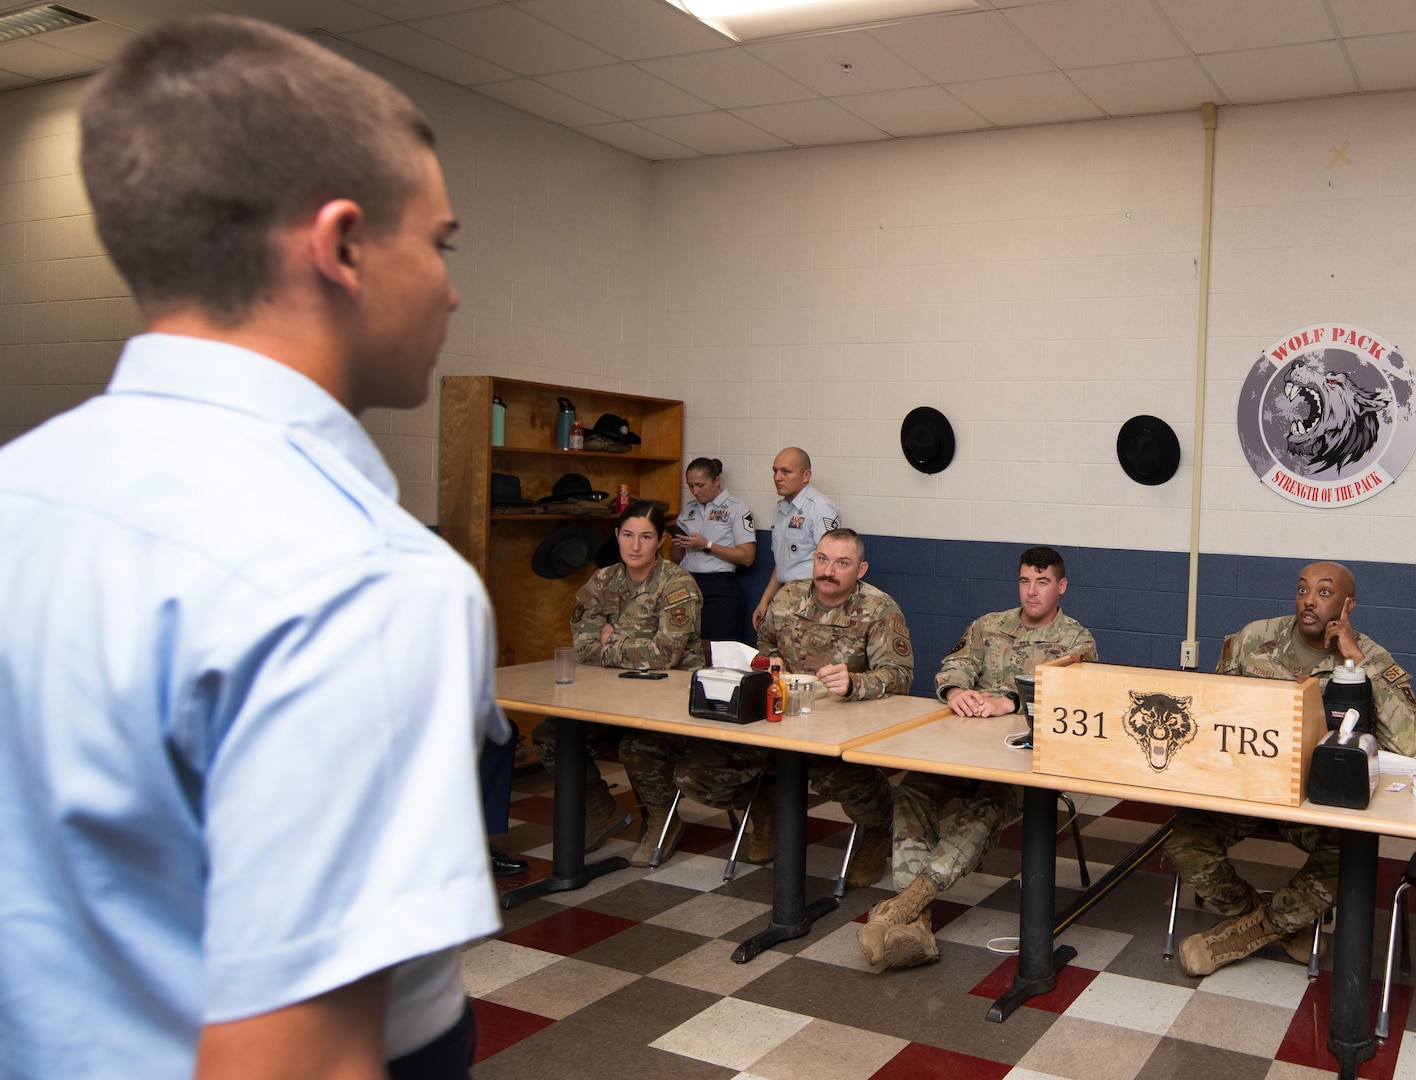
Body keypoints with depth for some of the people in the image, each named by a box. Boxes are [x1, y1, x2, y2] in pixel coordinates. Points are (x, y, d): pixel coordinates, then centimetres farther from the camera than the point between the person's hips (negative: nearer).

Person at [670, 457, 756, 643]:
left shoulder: (736, 508, 1)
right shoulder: (688, 511, 18)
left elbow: (747, 557, -8)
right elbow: (675, 558, 22)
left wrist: (707, 546, -12)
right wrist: (677, 545, -1)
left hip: (720, 588, -5)